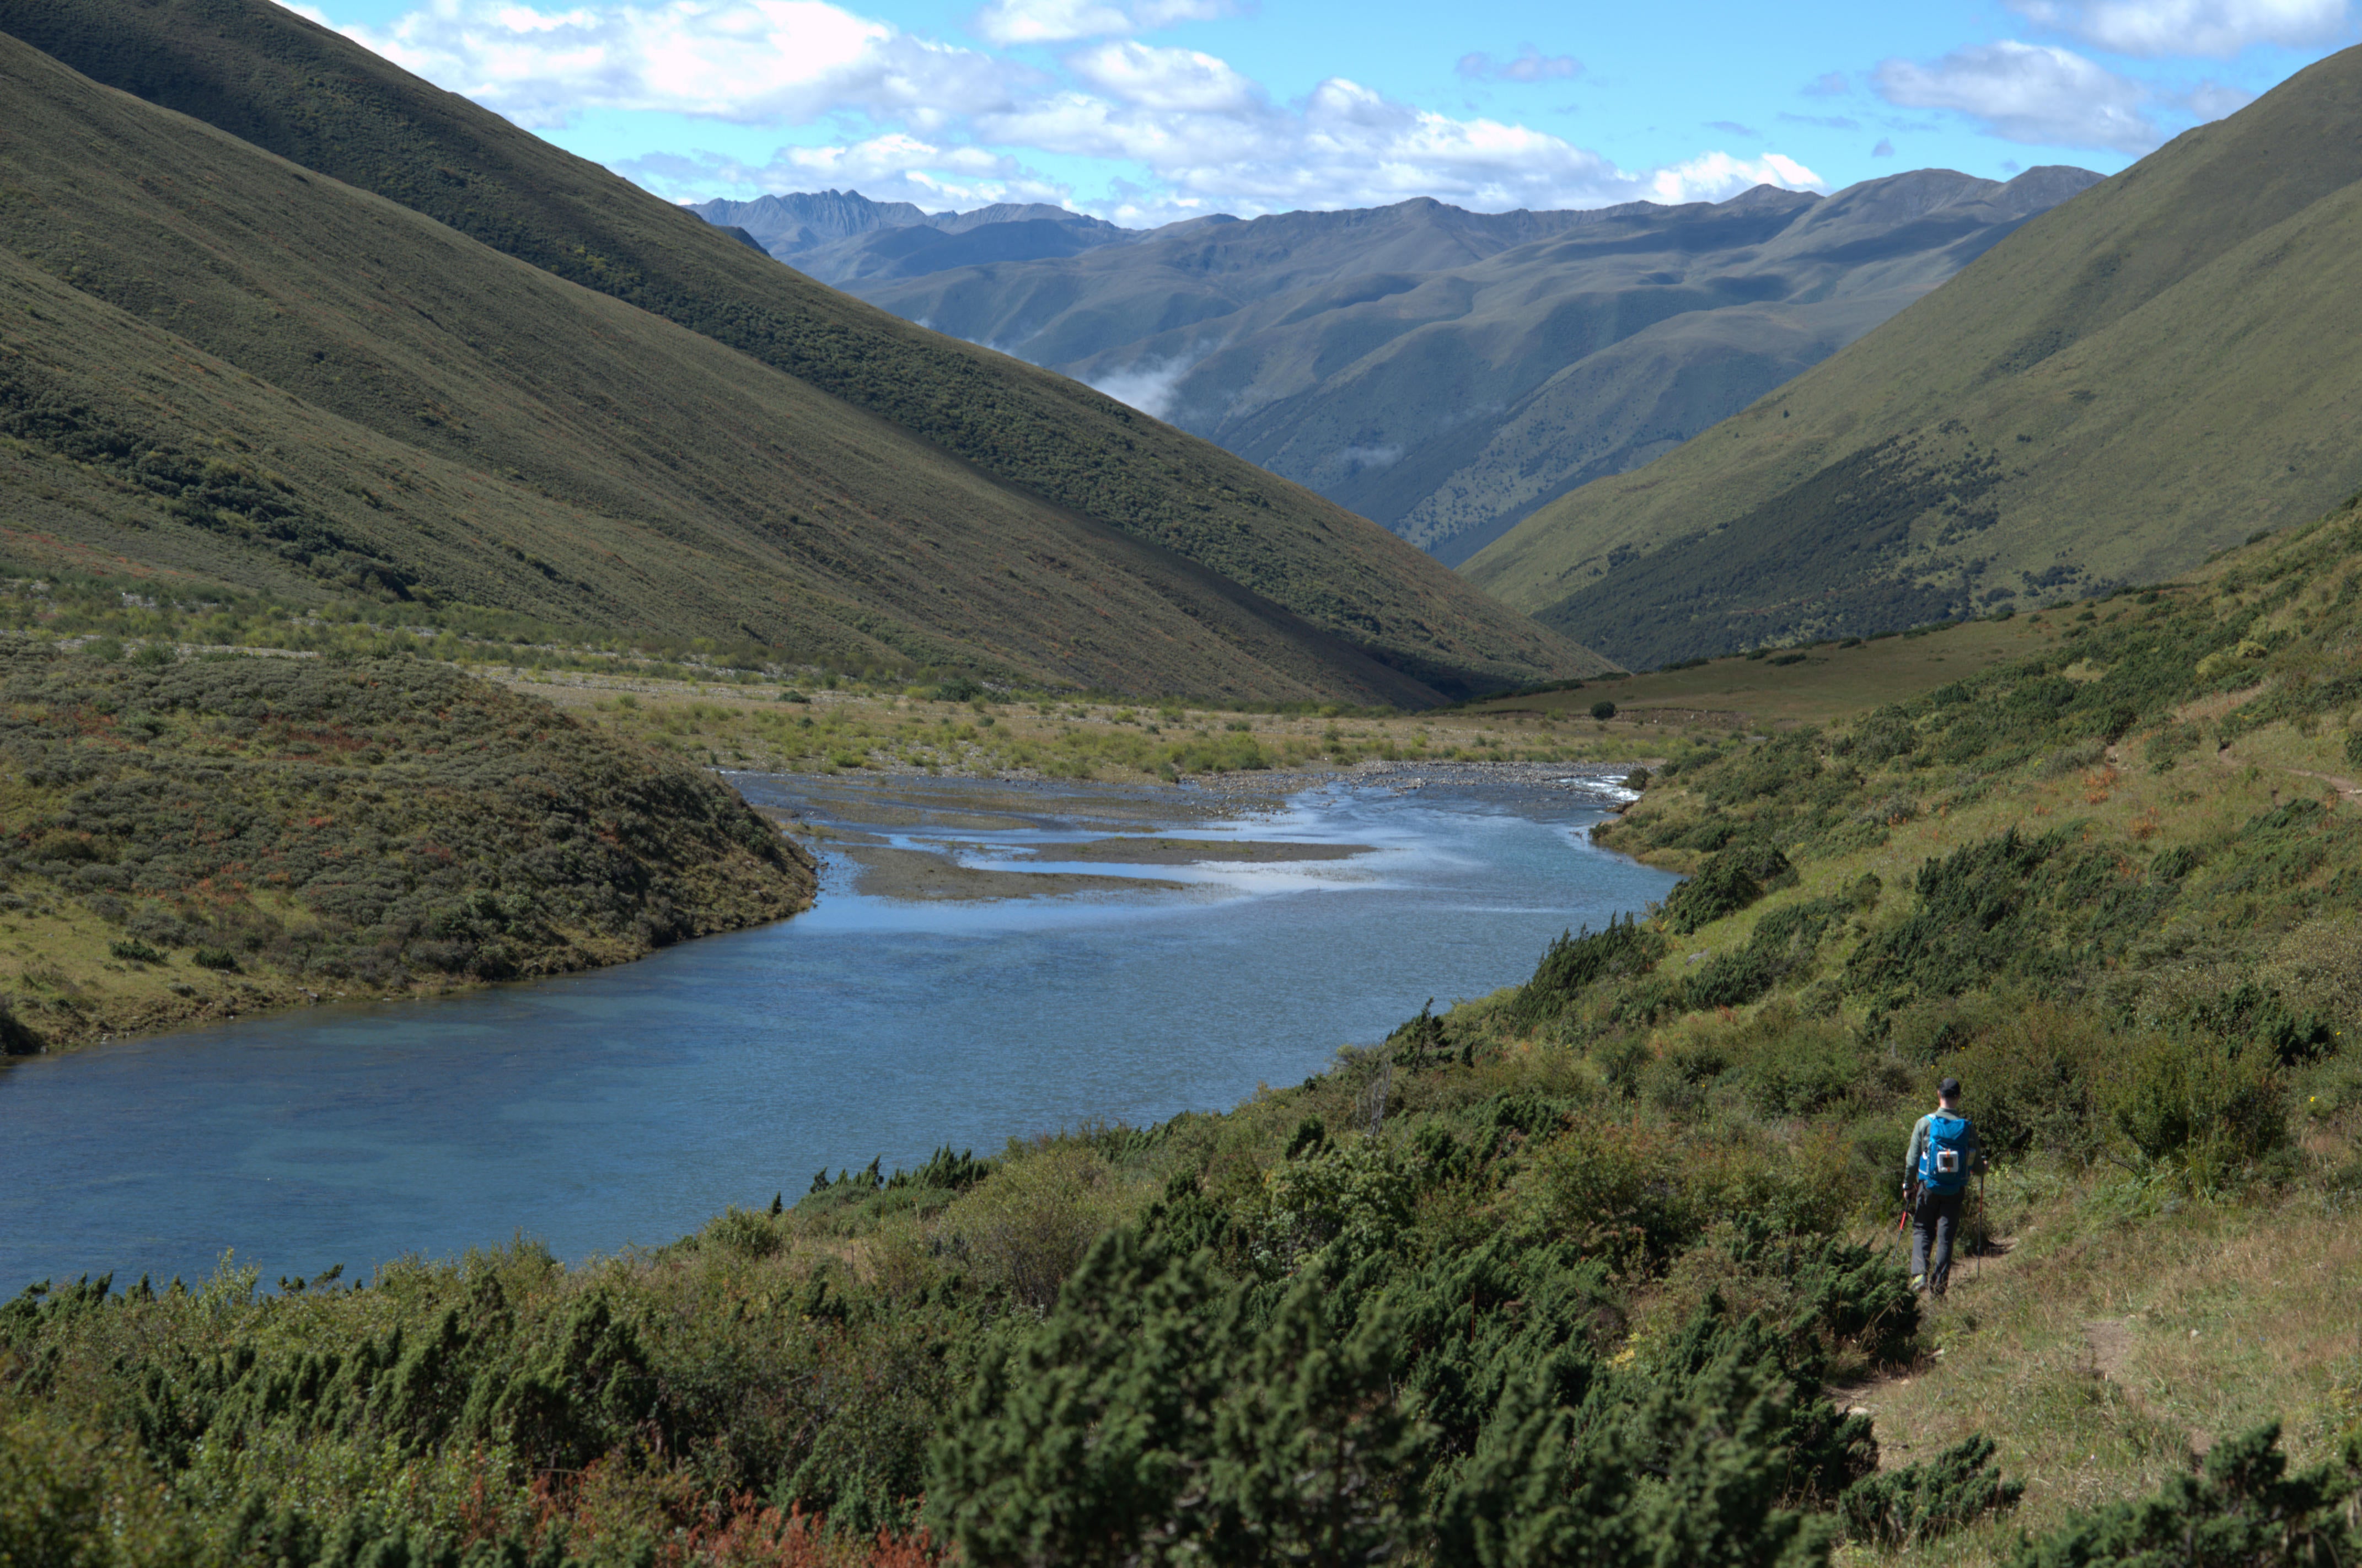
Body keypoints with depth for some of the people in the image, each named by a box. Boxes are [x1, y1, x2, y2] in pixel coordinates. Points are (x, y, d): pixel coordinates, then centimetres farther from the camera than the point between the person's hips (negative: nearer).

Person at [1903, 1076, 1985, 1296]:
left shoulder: (1926, 1123, -8)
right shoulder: (1968, 1127, -4)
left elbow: (1912, 1160, -5)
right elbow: (1978, 1168, 1)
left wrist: (1908, 1186, 8)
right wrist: (1982, 1167, 25)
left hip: (1928, 1187, -1)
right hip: (1955, 1191, 1)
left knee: (1922, 1231, 12)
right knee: (1946, 1237, 8)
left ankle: (1920, 1274, -7)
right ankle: (1938, 1285, 6)